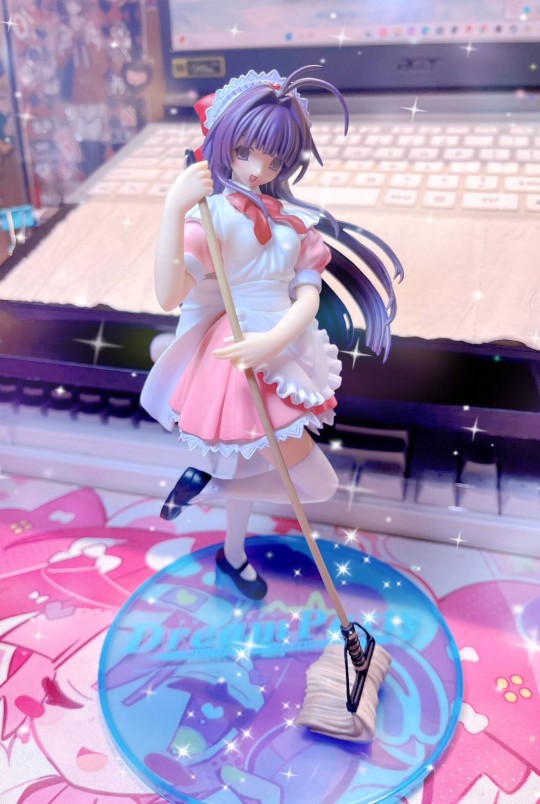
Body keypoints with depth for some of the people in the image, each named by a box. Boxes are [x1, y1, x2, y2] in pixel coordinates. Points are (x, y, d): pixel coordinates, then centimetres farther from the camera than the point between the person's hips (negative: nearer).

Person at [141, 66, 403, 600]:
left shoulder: (293, 218, 2)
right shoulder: (209, 214, -13)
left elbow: (308, 293, -4)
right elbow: (168, 296, -25)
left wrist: (274, 339, -23)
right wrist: (174, 208, -35)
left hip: (283, 350, 6)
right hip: (235, 356, -6)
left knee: (250, 461, 23)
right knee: (316, 484, -4)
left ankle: (233, 555, 47)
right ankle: (207, 474, 14)